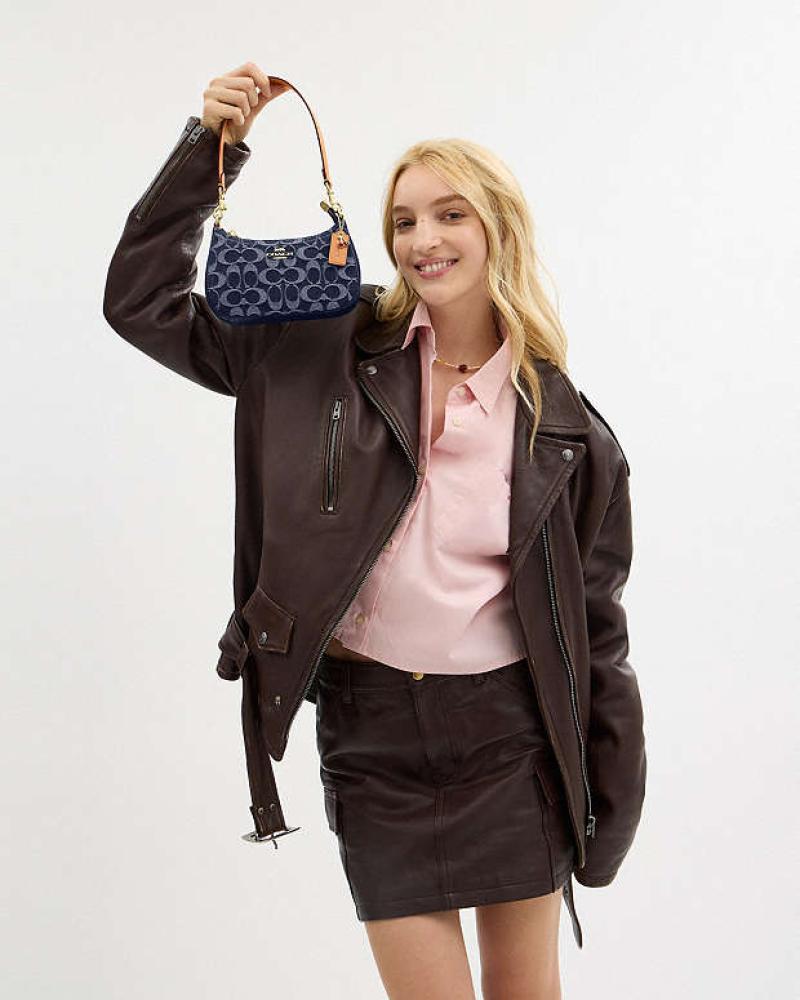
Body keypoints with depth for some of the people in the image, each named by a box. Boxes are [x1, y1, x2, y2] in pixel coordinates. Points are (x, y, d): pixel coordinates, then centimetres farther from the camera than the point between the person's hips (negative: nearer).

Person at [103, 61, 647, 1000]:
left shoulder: (563, 426, 0)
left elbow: (594, 622, 5)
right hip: (372, 725, 0)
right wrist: (209, 145, -7)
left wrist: (615, 800, 5)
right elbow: (142, 299, 1)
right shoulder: (329, 350, -1)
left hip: (511, 725, 1)